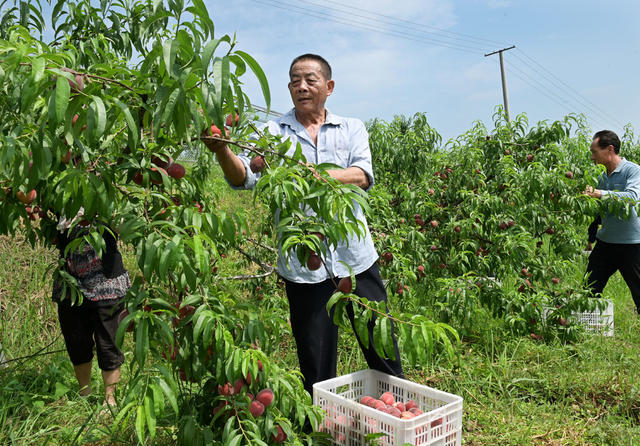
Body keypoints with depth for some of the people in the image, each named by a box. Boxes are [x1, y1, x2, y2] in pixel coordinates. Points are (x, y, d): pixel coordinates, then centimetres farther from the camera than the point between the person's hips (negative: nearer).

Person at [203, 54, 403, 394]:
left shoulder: (351, 129, 9)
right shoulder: (273, 133, 6)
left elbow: (362, 176, -8)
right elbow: (244, 177, -9)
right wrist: (222, 151, -29)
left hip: (356, 258, 1)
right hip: (304, 266, -1)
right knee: (315, 364, 12)